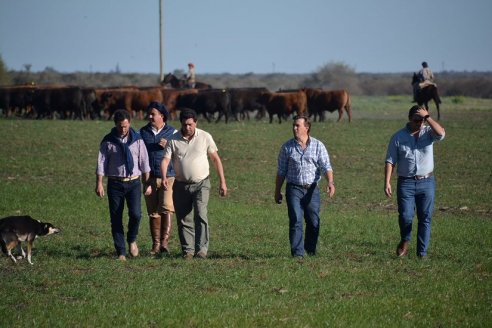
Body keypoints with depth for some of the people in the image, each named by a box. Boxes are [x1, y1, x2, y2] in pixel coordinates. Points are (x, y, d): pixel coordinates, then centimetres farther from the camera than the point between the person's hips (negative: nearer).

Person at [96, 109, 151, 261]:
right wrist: (99, 184, -5)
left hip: (133, 182, 0)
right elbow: (101, 163, 1)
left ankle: (132, 240, 12)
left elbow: (144, 162, 7)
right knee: (116, 219, 0)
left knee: (135, 214, -16)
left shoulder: (137, 140, 3)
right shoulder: (108, 141, 1)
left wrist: (147, 184, 4)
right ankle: (121, 252, 8)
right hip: (115, 184, 0)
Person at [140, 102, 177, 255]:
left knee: (166, 208, -16)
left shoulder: (173, 133, 4)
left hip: (168, 177, -2)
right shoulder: (142, 132, 10)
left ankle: (165, 241, -19)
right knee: (153, 212, 4)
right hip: (149, 178, 2)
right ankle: (156, 244, 10)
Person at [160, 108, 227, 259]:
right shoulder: (173, 140, 0)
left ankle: (201, 249, -19)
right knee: (183, 219, 4)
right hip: (181, 185, 2)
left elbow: (216, 159, 6)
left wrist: (222, 182, 3)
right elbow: (165, 160, -8)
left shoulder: (205, 137, 0)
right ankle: (187, 250, 14)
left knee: (200, 215, -18)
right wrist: (164, 177, -28)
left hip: (201, 184, -2)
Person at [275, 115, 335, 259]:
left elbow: (326, 166, -4)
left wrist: (330, 182, -21)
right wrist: (277, 191, 12)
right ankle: (297, 253, -11)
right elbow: (281, 171, 12)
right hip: (294, 188, 0)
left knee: (314, 221, 4)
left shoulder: (318, 146, 4)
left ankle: (311, 250, 24)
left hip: (312, 189, 1)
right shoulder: (287, 147, 6)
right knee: (296, 220, -11)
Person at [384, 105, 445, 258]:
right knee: (405, 216, -9)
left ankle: (422, 253, 9)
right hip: (406, 182, -1)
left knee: (425, 218, 1)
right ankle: (405, 240, 21)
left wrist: (427, 117, -19)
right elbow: (390, 161, 1)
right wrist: (387, 182, -8)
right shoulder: (398, 137, 2)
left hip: (426, 182, 1)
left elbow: (441, 133, -21)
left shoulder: (428, 132, 3)